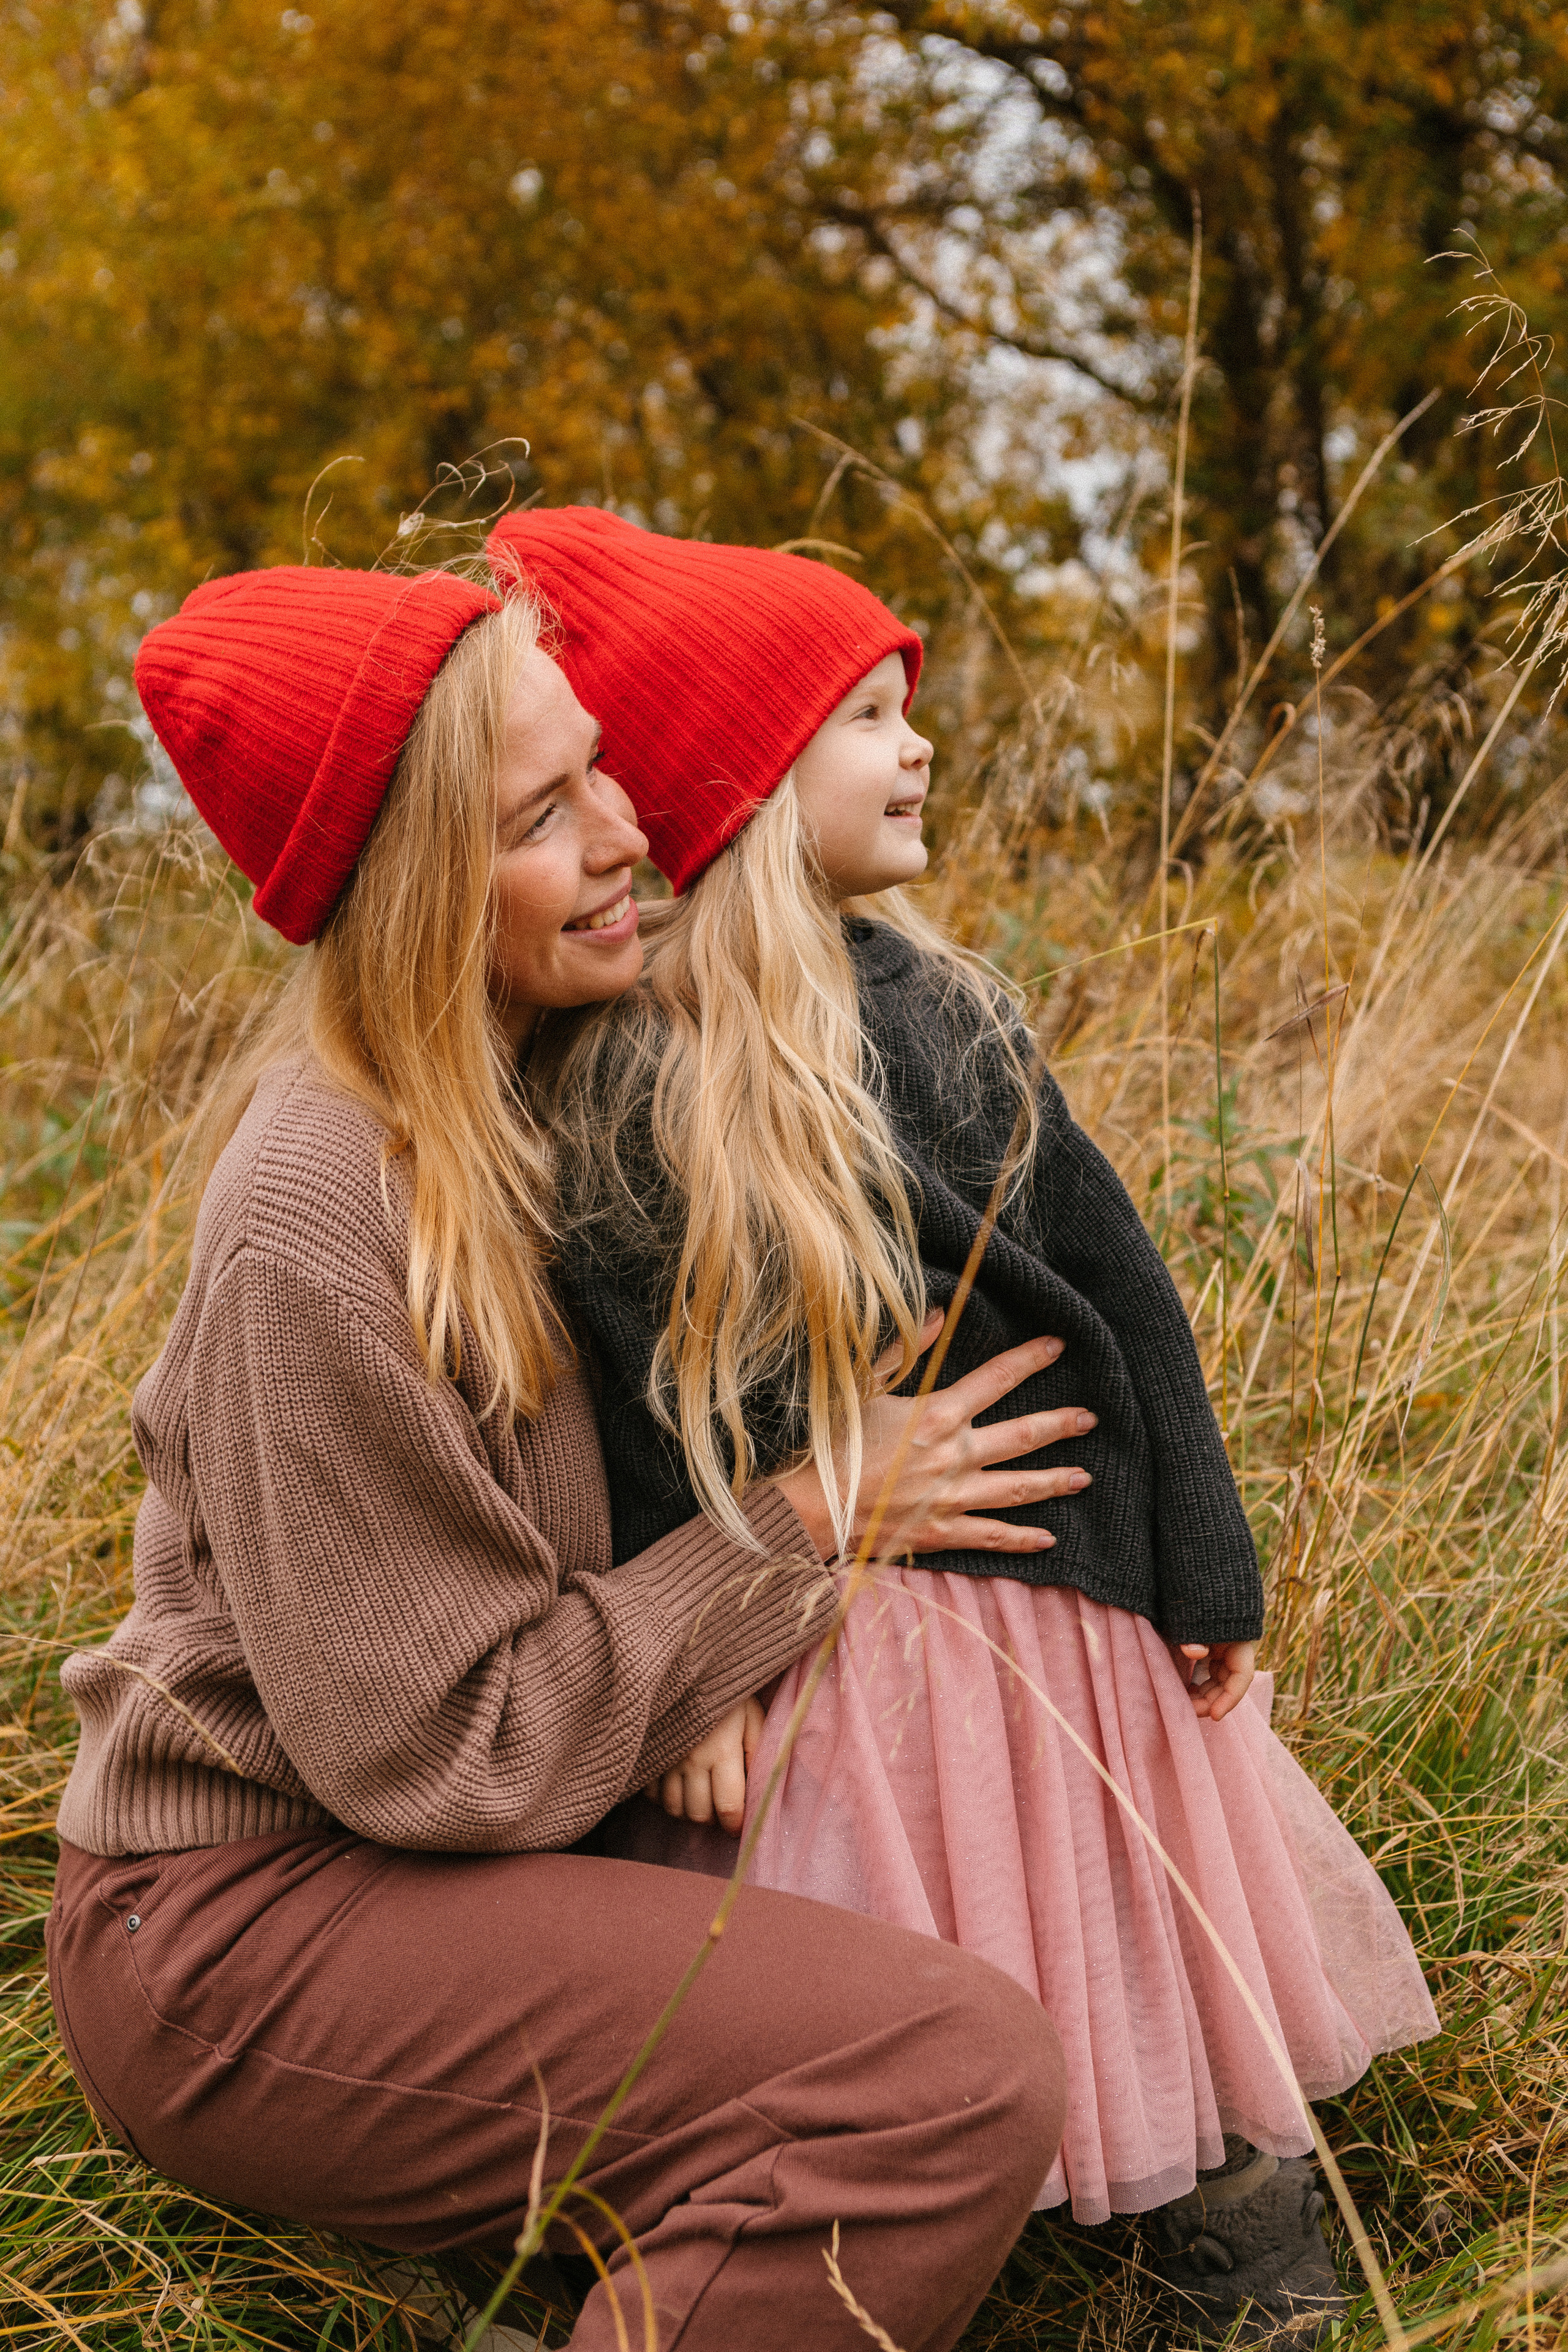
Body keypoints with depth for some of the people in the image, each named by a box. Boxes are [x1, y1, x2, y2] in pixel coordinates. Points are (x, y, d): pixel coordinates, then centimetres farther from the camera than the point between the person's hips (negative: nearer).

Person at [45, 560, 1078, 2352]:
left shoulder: (552, 1088, 3)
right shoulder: (317, 1220, -23)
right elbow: (449, 1741, -20)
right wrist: (805, 1524, -13)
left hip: (414, 1854, 9)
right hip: (239, 1926, -9)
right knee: (961, 2075, -24)